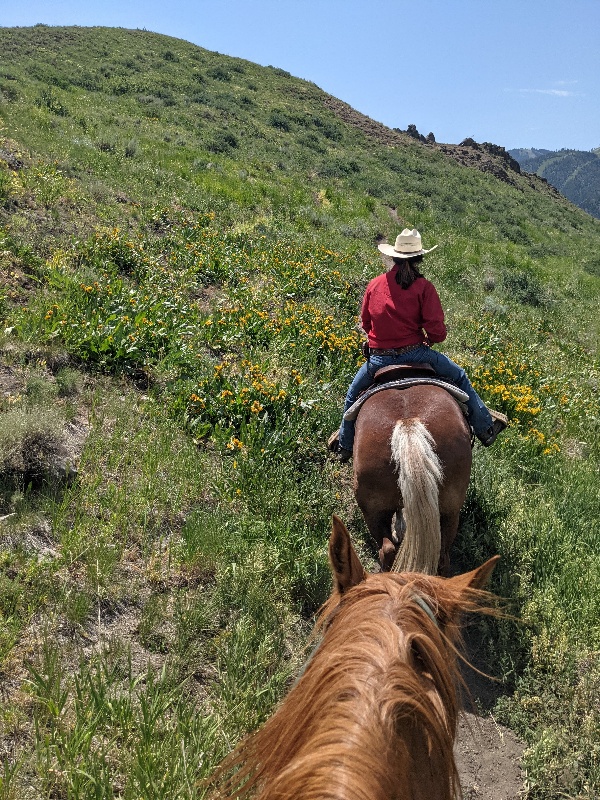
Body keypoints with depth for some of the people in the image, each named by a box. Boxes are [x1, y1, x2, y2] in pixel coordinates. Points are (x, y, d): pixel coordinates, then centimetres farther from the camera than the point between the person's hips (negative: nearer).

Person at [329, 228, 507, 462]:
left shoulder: (374, 284, 0)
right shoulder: (424, 287, -9)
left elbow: (366, 323, 10)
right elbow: (437, 332, -13)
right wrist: (428, 339, 10)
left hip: (378, 359, 2)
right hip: (414, 354, -2)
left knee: (353, 395, 28)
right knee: (459, 377, 22)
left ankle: (345, 445, 39)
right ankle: (485, 428, 29)